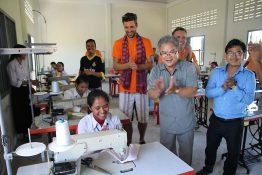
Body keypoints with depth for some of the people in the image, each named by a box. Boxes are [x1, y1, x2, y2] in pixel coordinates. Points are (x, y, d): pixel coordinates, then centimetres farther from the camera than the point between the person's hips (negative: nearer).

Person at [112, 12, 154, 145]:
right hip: (125, 88, 0)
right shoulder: (118, 43, 2)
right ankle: (128, 144, 25)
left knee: (143, 118, 11)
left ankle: (142, 140, 35)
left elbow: (150, 64, -3)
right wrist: (128, 65, -21)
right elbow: (115, 66, -2)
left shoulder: (146, 42, 1)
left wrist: (138, 66, -22)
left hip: (141, 86, 0)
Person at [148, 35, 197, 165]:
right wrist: (158, 90, -37)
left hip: (186, 122, -1)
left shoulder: (189, 67, -13)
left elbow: (192, 92, -21)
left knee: (186, 155, 20)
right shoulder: (156, 70, -7)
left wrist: (176, 89, -41)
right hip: (166, 123, 2)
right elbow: (151, 95, -13)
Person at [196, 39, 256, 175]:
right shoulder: (216, 72, -2)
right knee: (210, 147, 22)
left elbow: (249, 99, -16)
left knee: (233, 152, 17)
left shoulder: (249, 75, -9)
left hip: (235, 122, -2)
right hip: (216, 119, 3)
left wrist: (234, 87, -26)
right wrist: (223, 88, -25)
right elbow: (208, 92, -9)